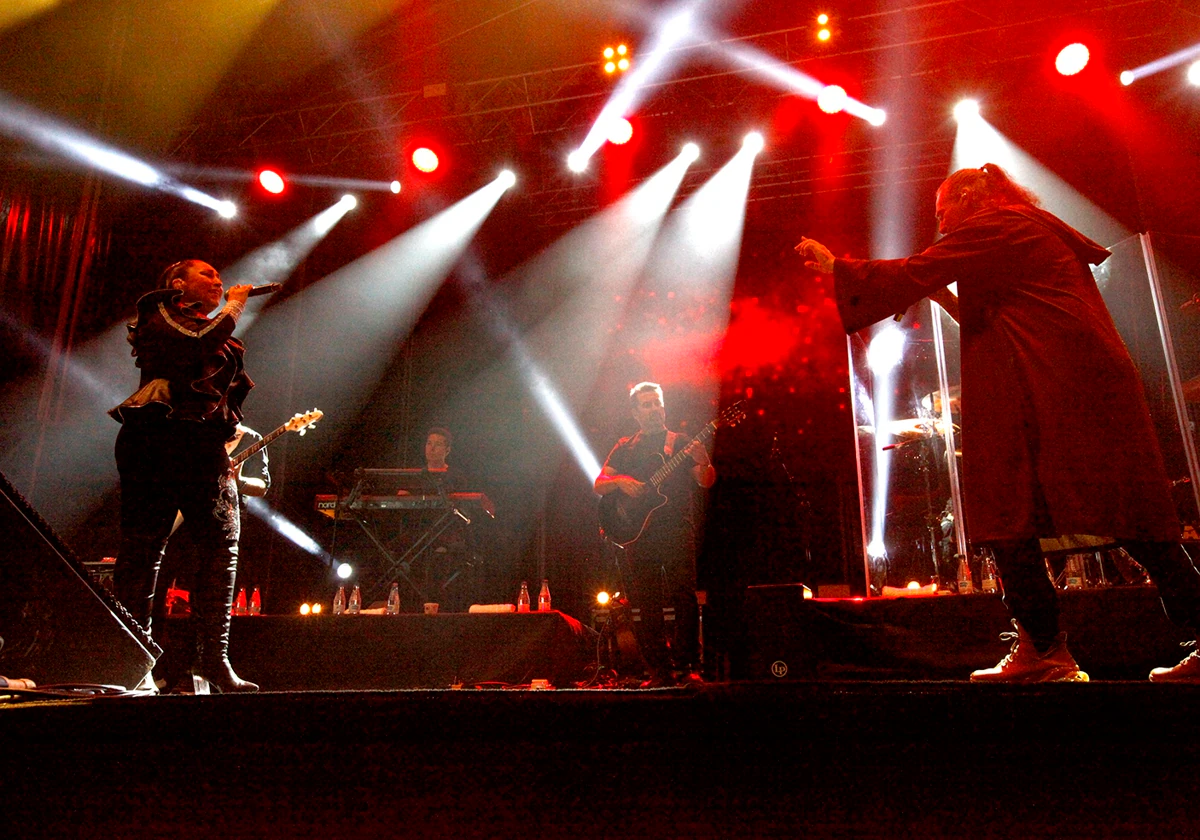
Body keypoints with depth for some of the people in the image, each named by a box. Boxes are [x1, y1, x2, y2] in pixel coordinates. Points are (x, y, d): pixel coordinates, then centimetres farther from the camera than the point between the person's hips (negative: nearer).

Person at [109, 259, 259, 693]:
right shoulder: (159, 312, 10)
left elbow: (231, 395, 27)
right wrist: (233, 307, 1)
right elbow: (197, 345, -12)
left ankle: (214, 657, -6)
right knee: (143, 546, -5)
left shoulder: (219, 334, 29)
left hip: (207, 443, 6)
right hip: (158, 436, -6)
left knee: (222, 545, -5)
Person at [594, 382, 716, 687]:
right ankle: (660, 671, 7)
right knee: (643, 606, 0)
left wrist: (703, 463, -21)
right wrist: (619, 481, -8)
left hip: (677, 532, -2)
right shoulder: (625, 448, 17)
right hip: (636, 535, 2)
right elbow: (598, 485, 12)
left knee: (684, 598, -10)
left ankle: (683, 666, 0)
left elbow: (706, 482, 0)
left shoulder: (682, 443, 11)